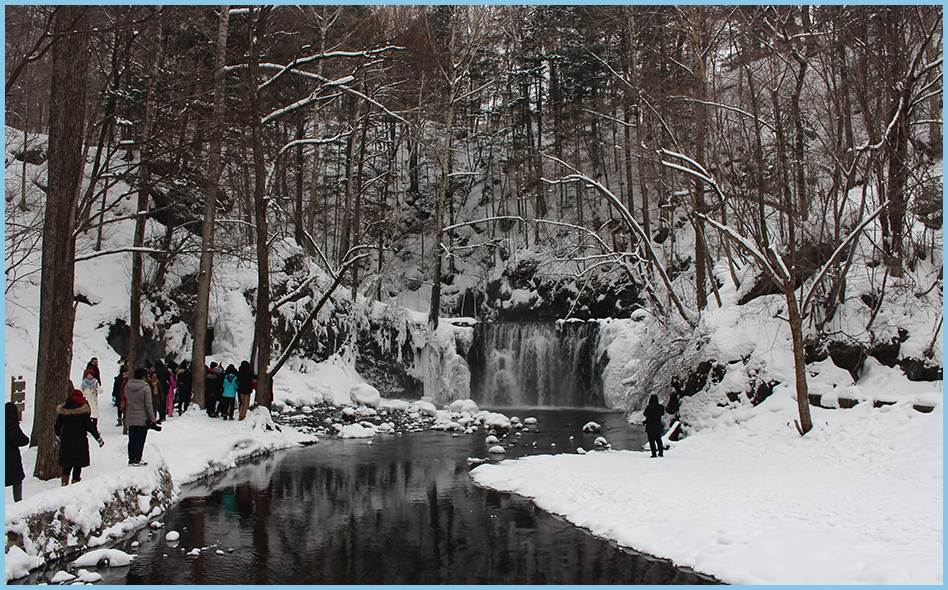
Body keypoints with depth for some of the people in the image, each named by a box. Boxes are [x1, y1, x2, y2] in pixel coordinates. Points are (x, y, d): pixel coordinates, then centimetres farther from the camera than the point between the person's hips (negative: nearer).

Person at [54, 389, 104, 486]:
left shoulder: (62, 411, 2)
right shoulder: (82, 411, -9)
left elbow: (57, 427, 10)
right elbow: (90, 426, -6)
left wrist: (59, 436, 31)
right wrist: (99, 439, 5)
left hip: (65, 442, 4)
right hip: (79, 443, -4)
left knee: (66, 466, 15)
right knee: (78, 466, 3)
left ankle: (64, 484, 11)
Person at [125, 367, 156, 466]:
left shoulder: (127, 386, 1)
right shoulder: (145, 388, -15)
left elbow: (127, 399, 14)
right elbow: (148, 405, -12)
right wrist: (152, 418, -6)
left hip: (130, 418, 5)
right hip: (142, 419, -5)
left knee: (132, 439, 13)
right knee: (140, 439, 3)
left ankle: (131, 459, 16)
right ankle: (137, 460, 2)